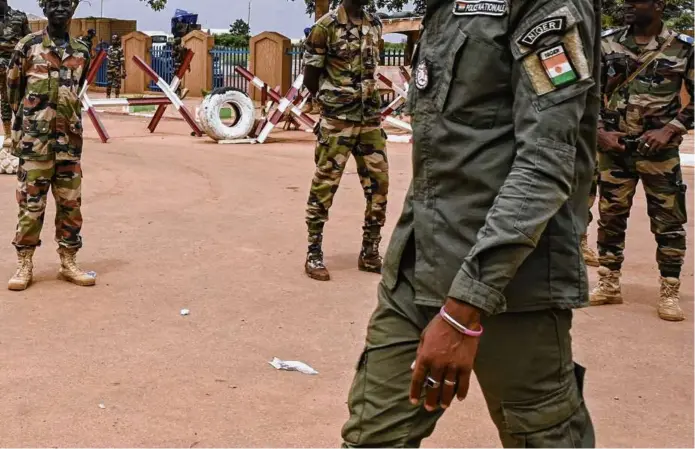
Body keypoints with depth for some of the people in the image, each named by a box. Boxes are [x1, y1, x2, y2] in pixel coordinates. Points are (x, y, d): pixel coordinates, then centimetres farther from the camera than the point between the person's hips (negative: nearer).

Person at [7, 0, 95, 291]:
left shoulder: (82, 53, 9)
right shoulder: (28, 46, -1)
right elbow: (13, 89, 6)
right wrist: (27, 118, 9)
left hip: (69, 139, 3)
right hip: (34, 139, -3)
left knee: (70, 203, 6)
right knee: (31, 203, -1)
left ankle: (68, 262, 15)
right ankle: (24, 265, 8)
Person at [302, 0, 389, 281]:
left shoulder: (375, 25, 9)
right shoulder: (326, 26, -9)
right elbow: (309, 77, -4)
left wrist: (365, 101, 14)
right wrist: (334, 103, 6)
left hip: (371, 118, 6)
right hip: (337, 121, -6)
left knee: (378, 183, 6)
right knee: (325, 186, -2)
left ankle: (370, 253, 17)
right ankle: (314, 254, 8)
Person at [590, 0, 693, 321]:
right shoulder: (607, 44, 3)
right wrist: (600, 131, -3)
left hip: (659, 149, -2)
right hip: (614, 147, 2)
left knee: (668, 222, 1)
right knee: (610, 217, 9)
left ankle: (669, 292, 12)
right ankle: (609, 285, 22)